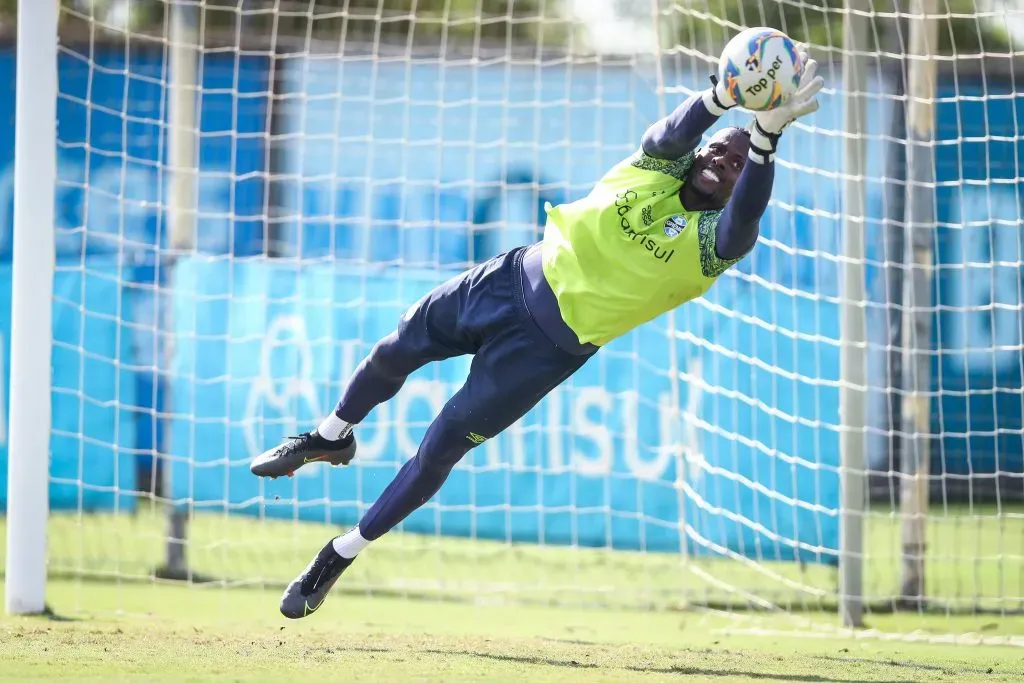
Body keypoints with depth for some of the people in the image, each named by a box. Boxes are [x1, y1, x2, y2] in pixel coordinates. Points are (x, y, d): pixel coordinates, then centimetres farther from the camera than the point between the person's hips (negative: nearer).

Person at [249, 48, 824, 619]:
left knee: (440, 450, -2)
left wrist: (766, 137, -56)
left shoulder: (714, 243, -17)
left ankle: (343, 555, 17)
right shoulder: (662, 164, -6)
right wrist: (725, 96, -50)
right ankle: (332, 438, 47)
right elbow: (675, 132, -28)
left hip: (549, 346, -4)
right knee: (395, 353, 15)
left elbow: (747, 215, -39)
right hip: (517, 277, 4)